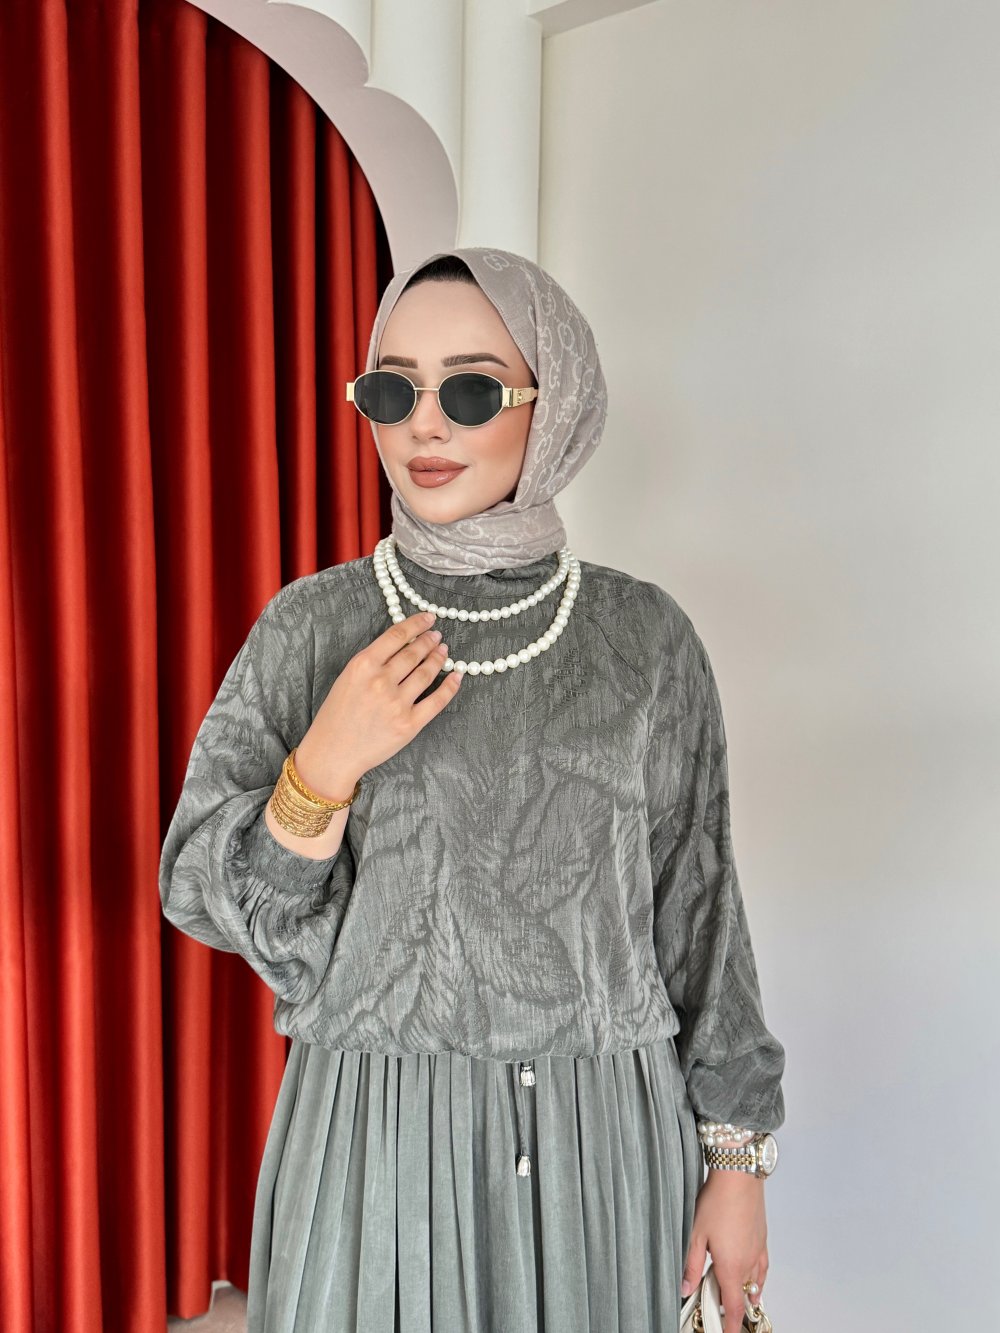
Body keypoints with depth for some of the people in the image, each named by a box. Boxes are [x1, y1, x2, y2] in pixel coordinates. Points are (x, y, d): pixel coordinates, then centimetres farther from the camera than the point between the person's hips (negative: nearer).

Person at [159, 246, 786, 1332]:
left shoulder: (645, 637, -5)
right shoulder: (308, 628, -6)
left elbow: (698, 909, 1)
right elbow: (204, 902, -4)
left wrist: (738, 1160, 3)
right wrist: (324, 769, -21)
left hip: (602, 1137, 1)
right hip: (370, 1129, 0)